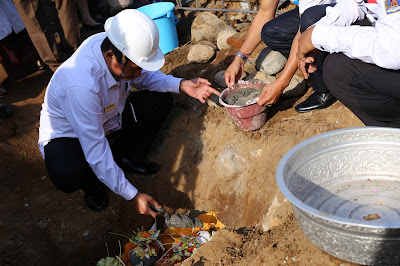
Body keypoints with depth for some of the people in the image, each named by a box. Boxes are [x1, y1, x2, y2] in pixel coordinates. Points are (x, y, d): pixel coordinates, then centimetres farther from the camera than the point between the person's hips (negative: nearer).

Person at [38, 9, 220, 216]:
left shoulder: (119, 47, -21)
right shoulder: (81, 84, -41)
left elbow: (146, 76, 1)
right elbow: (95, 150, -35)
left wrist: (181, 85, -19)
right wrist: (133, 196, -31)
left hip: (108, 121, 7)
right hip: (68, 136, -6)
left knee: (160, 100, -6)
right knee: (69, 175, -39)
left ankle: (126, 157, 5)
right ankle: (91, 184, 0)